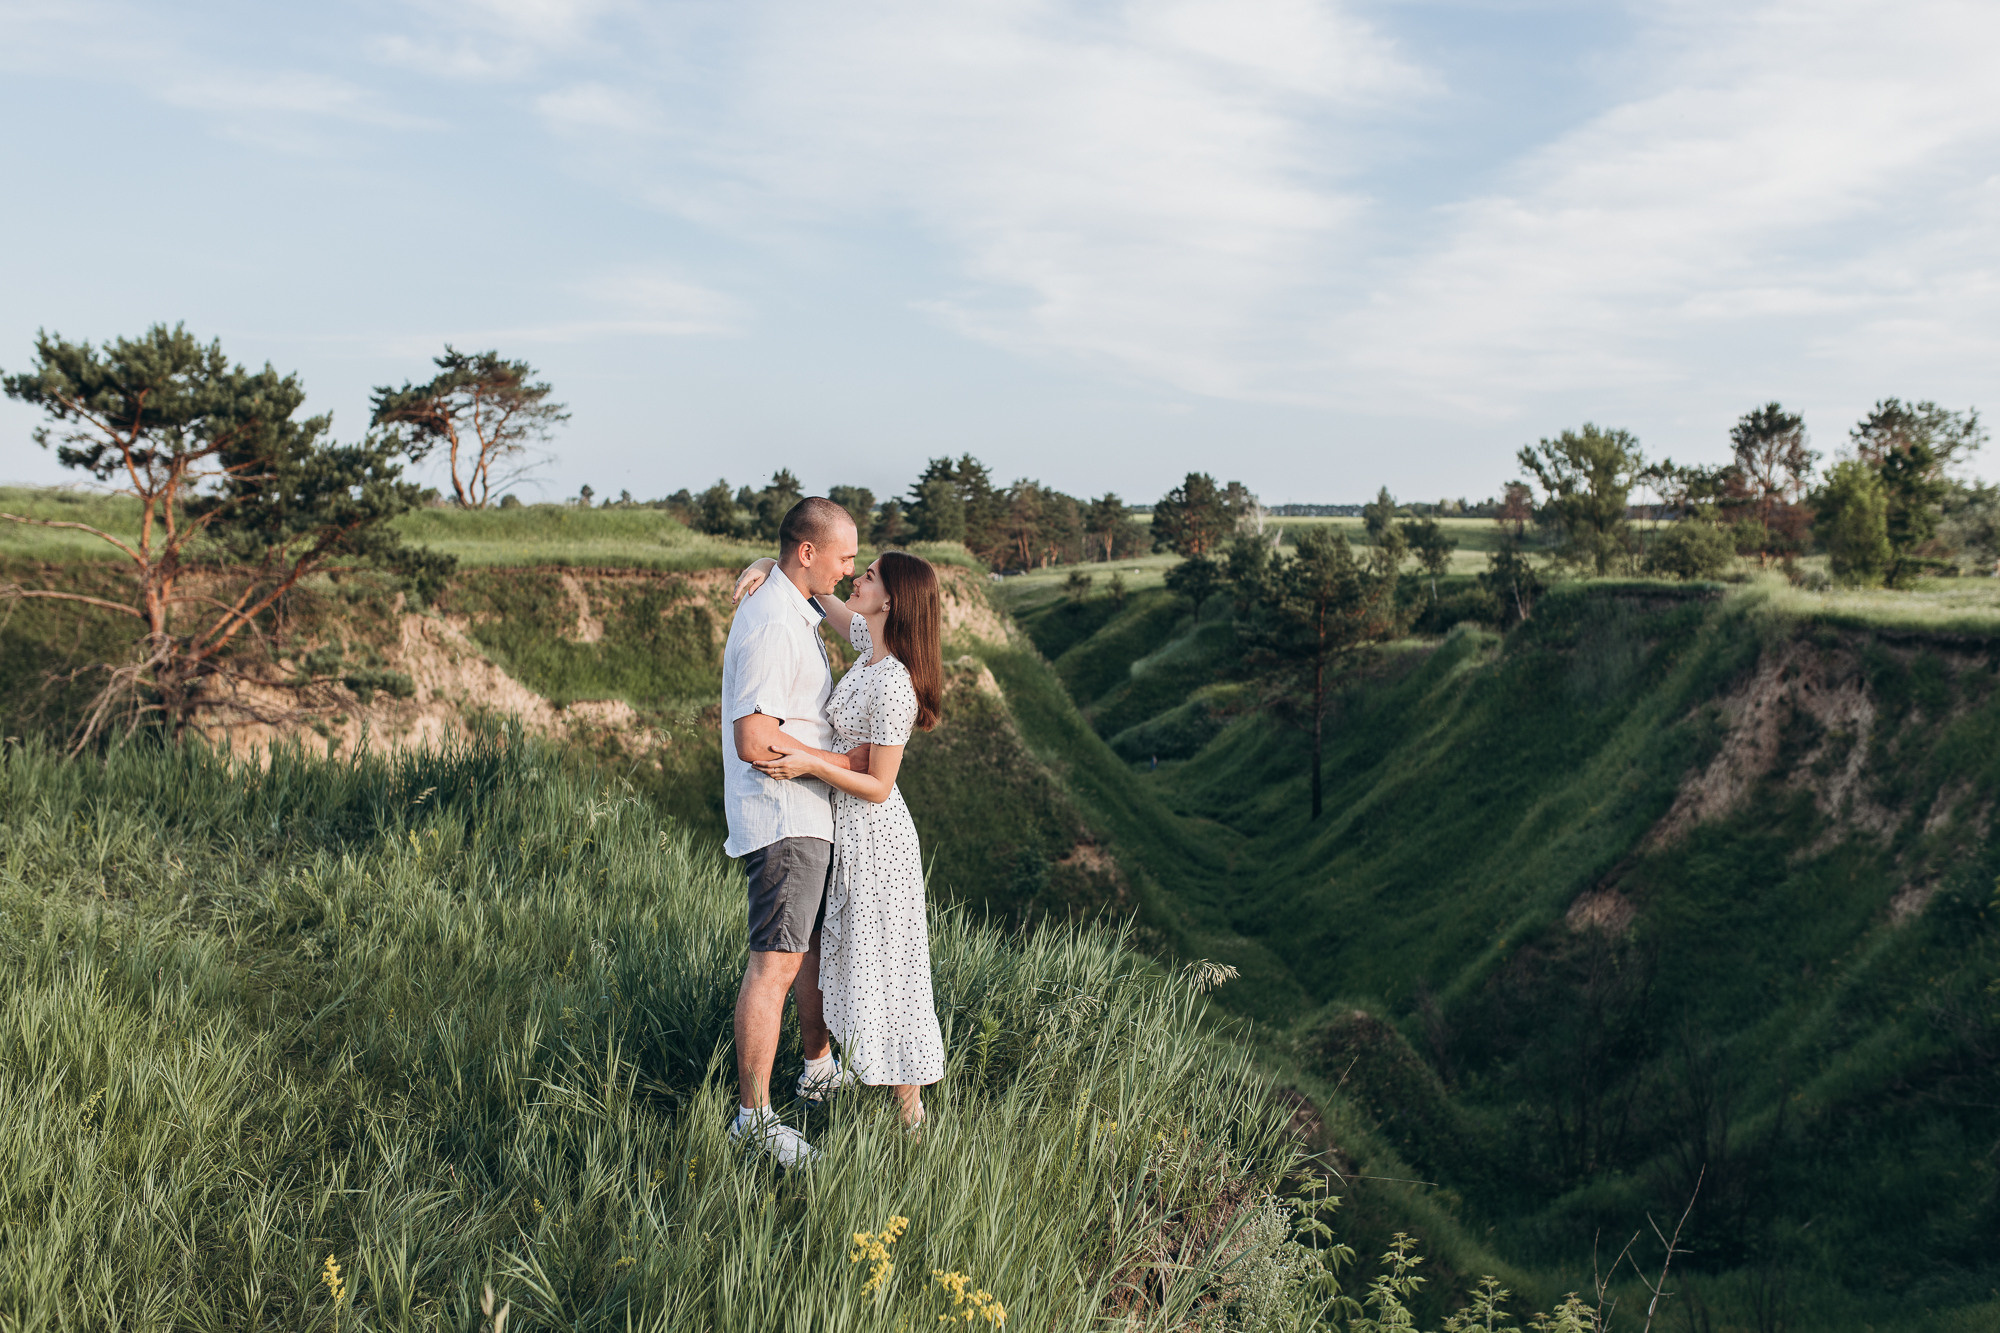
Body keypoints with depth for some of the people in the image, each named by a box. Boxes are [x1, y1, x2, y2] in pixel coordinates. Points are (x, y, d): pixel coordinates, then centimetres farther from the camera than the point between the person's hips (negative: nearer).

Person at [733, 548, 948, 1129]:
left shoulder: (892, 685, -27)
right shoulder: (872, 644, -2)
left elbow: (878, 785, -23)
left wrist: (809, 764, -30)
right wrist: (767, 567, -2)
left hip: (872, 835, -9)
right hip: (850, 827, 9)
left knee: (884, 965, 3)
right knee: (859, 955, 20)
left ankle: (909, 1102, 16)